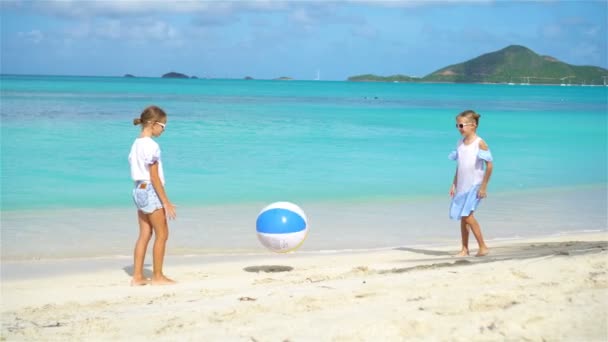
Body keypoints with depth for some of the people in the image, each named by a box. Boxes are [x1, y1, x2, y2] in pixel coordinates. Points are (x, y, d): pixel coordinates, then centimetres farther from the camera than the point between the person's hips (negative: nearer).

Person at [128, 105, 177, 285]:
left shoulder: (136, 144, 11)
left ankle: (137, 276, 10)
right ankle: (157, 276, 6)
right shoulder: (152, 145, -16)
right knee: (162, 234, 1)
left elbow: (137, 170, 13)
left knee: (144, 235, 10)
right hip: (151, 191, -9)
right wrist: (166, 202, -16)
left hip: (139, 190, 9)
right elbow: (154, 177, -18)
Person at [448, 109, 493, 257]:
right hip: (462, 185, 7)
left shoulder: (479, 143, -11)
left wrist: (484, 186, -13)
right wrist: (454, 185, 12)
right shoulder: (460, 143, 8)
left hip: (475, 185, -7)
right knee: (463, 217, 8)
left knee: (467, 215, -15)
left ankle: (483, 247, -5)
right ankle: (464, 249, 16)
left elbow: (489, 165, -12)